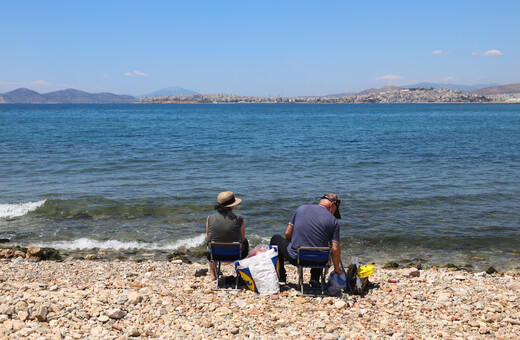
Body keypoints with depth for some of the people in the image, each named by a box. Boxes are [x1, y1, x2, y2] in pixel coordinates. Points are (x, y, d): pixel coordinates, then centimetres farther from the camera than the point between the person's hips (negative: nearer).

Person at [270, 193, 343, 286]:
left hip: (295, 258, -1)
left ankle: (281, 276, 27)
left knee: (276, 239, 27)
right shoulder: (333, 221, -2)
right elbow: (335, 249, -5)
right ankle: (315, 278, 21)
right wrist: (337, 268, 12)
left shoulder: (301, 209, 2)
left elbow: (288, 234, 6)